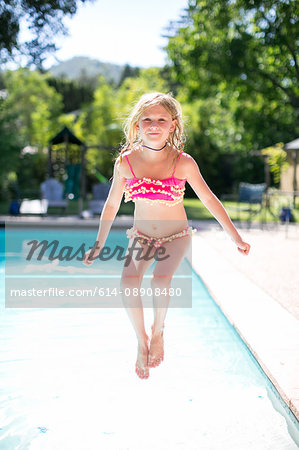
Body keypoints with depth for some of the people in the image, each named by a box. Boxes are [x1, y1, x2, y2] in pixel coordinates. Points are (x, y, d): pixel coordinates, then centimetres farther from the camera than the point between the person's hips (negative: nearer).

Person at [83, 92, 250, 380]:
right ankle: (141, 341, -1)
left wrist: (236, 238, -4)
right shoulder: (126, 162, -12)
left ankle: (158, 332, 3)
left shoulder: (183, 162, -17)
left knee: (160, 281, -28)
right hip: (141, 235, 2)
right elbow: (112, 205, 1)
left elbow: (208, 199, -7)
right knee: (128, 282, -25)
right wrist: (99, 246, 8)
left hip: (176, 236, -2)